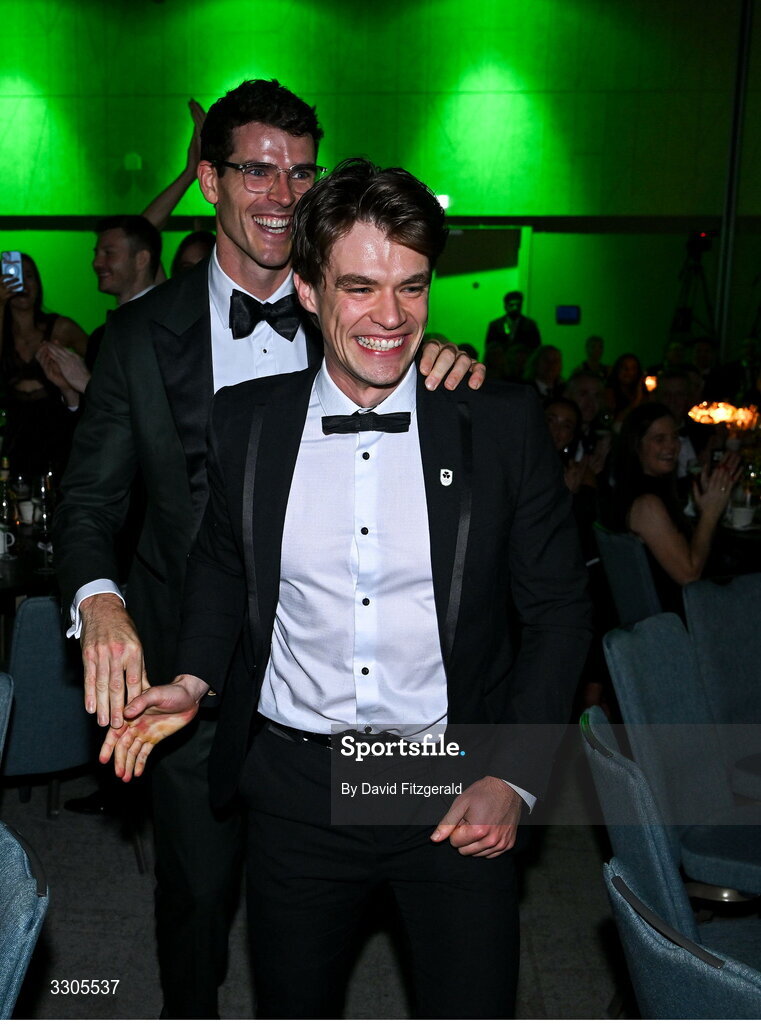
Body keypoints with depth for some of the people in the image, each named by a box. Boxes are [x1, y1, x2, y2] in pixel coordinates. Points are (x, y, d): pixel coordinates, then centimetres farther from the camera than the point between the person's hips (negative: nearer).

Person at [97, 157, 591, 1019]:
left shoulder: (504, 422, -7)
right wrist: (194, 677, 1)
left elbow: (557, 608, -2)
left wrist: (512, 778, -10)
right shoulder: (244, 422, -2)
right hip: (293, 789, 2)